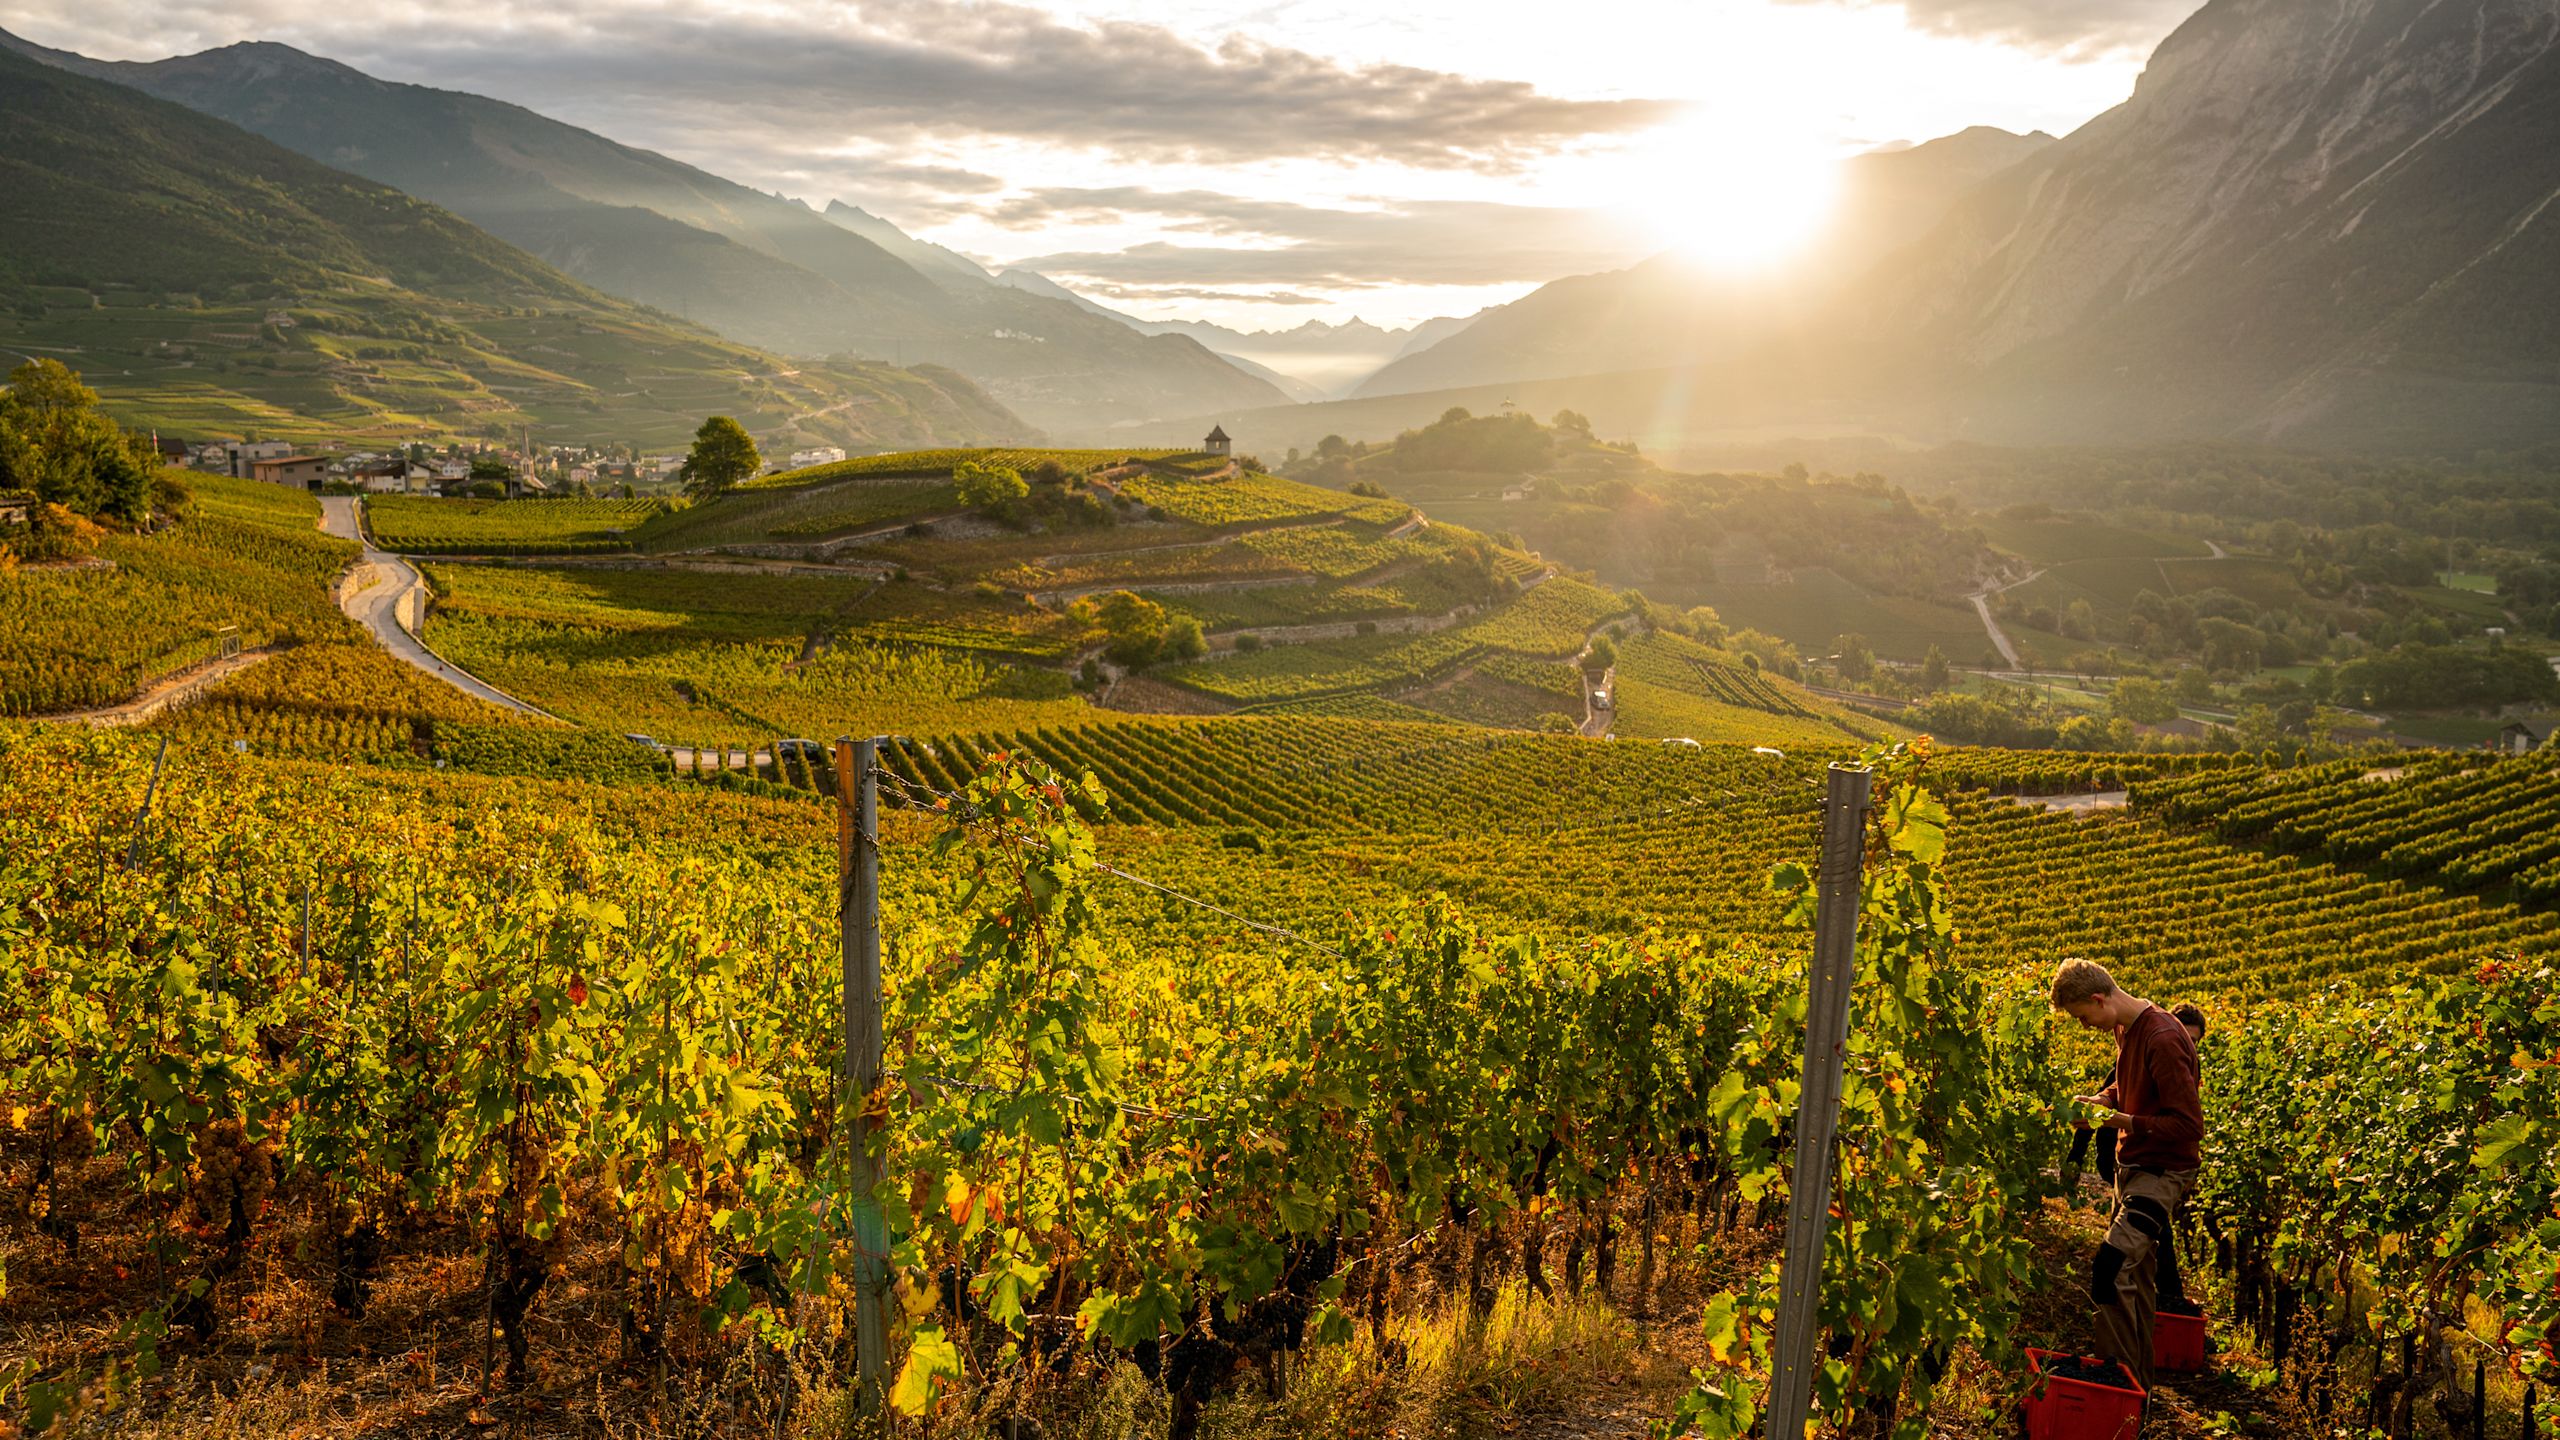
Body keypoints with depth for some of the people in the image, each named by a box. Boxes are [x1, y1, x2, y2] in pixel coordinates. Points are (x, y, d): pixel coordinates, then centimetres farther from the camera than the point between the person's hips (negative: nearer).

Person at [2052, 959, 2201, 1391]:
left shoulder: (2162, 1039, -24)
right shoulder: (2126, 1028, 6)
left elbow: (2190, 1125, -23)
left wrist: (2128, 1123, -23)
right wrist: (2102, 1100, 5)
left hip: (2162, 1172, -10)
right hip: (2133, 1168, 10)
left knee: (2111, 1266, -19)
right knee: (2137, 1277, 16)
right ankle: (2139, 1380, 27)